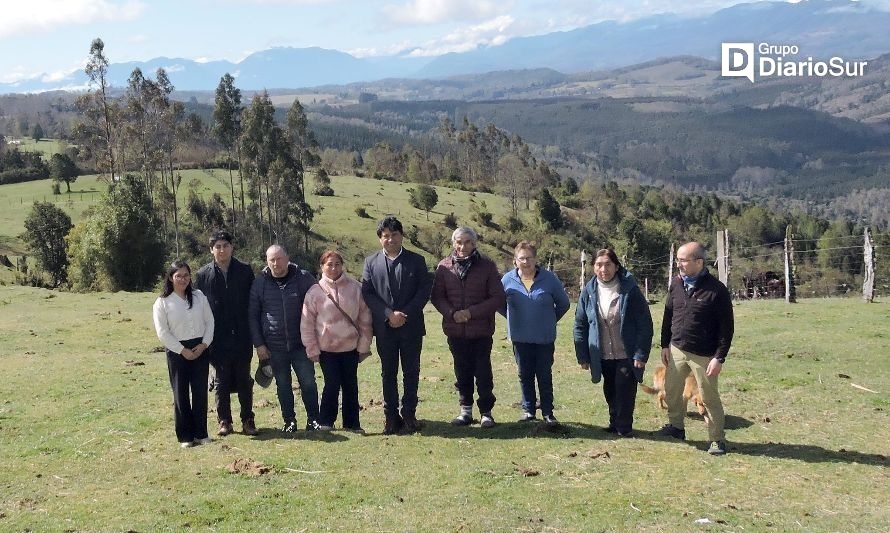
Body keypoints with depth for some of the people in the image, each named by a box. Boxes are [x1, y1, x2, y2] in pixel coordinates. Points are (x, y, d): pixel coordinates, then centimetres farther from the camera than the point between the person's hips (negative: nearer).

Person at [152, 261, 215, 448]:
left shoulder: (199, 296, 6)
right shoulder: (162, 302, -4)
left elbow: (209, 321, 6)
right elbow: (162, 332, -7)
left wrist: (204, 344, -6)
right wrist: (182, 350, -11)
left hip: (200, 349, 3)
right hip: (177, 351, -3)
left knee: (200, 392, 5)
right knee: (181, 394, 2)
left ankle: (201, 433, 15)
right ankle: (185, 436, 10)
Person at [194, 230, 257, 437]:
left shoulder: (245, 271, 2)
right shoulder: (203, 274, 2)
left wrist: (253, 332, -1)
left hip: (242, 337, 0)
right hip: (218, 340, 0)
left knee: (244, 380, 7)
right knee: (222, 381, 8)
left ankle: (248, 420, 16)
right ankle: (224, 421, 17)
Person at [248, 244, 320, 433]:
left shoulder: (304, 278, -4)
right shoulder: (260, 283, 0)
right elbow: (253, 316, 5)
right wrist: (258, 344, 0)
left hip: (301, 343, -1)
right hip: (275, 345, 2)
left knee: (308, 382, -2)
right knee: (283, 385, 10)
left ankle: (313, 419, 12)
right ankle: (289, 421, 21)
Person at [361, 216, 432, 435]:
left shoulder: (416, 260, 3)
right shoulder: (371, 262, 5)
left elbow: (424, 290, -2)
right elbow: (367, 293, -1)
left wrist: (405, 314, -13)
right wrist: (388, 314, -13)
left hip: (412, 326, 0)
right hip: (384, 327, 0)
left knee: (411, 371, 5)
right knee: (388, 373, 6)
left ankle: (409, 414, 15)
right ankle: (391, 416, 13)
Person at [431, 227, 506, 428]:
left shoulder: (487, 266, -4)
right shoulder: (444, 266, 1)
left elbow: (499, 297, -6)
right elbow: (437, 296, 4)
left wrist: (471, 312, -14)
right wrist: (452, 313, -14)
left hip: (481, 330, -2)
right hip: (455, 330, 2)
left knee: (483, 373, 2)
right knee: (462, 372, 11)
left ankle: (486, 412, 14)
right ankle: (466, 409, 23)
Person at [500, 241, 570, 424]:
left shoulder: (549, 279, -7)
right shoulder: (508, 279, -4)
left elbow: (564, 303, 6)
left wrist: (551, 320, 8)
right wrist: (514, 319, 9)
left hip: (545, 338, -1)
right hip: (520, 338, 2)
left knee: (545, 376, 5)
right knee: (525, 375, 11)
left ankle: (548, 412, 15)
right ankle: (528, 409, 23)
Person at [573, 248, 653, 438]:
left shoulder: (630, 290, -12)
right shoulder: (589, 291, -3)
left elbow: (645, 324, -11)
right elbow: (580, 325, 3)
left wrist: (641, 354, -14)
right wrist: (582, 355, 2)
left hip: (626, 355, -3)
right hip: (602, 355, 4)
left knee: (625, 392, -1)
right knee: (610, 393, 16)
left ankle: (624, 427, 16)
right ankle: (615, 423, 34)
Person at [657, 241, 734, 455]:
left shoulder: (716, 290, -14)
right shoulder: (676, 284, 3)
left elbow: (727, 327, -11)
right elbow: (668, 316, 13)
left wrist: (719, 358, -14)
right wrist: (665, 345, 10)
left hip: (704, 355, -5)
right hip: (676, 350, 6)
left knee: (709, 398, 2)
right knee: (671, 391, 14)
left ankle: (717, 439, 15)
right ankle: (676, 426, 34)